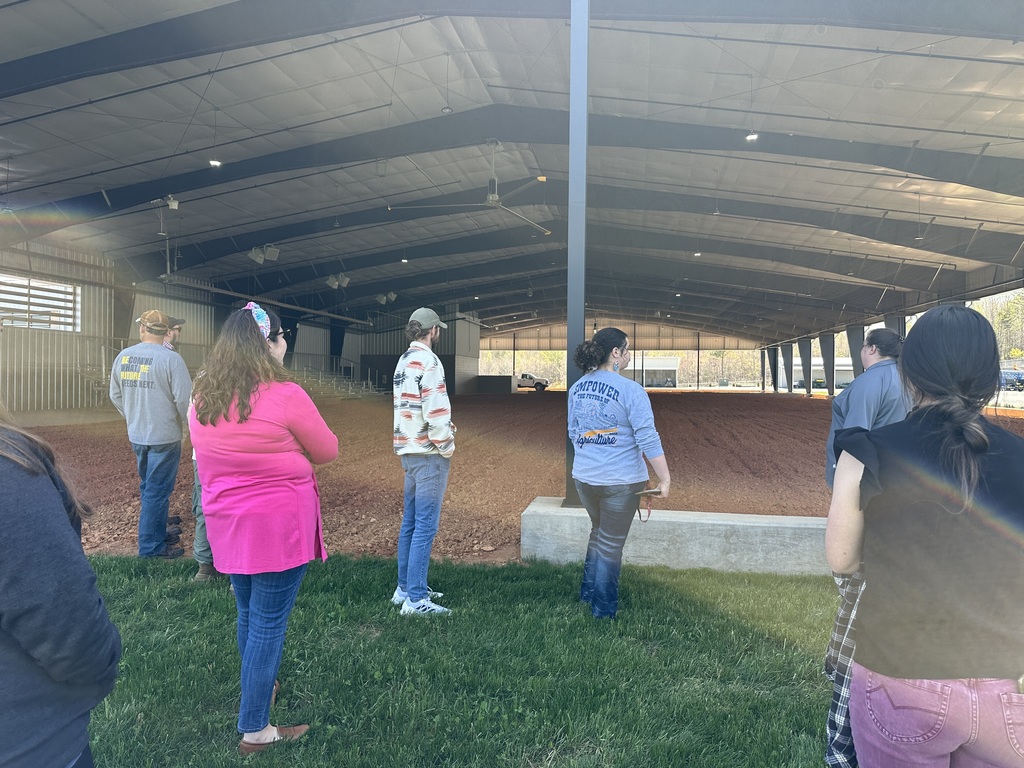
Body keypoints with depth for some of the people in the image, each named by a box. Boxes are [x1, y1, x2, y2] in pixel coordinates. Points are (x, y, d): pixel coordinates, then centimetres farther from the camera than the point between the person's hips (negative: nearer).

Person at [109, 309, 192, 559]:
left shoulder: (123, 357, 1)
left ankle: (158, 532, 34)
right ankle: (151, 547, 10)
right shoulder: (171, 359, -17)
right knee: (157, 491, 3)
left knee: (148, 487, 20)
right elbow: (184, 399, -18)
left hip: (136, 435, 6)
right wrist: (187, 423, 2)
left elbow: (115, 395, 10)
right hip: (164, 436, -6)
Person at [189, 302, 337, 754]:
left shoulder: (202, 399, 2)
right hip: (279, 525, -7)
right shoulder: (284, 395, -18)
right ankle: (254, 731, 15)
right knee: (269, 624, 4)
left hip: (226, 525, 7)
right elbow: (327, 452, -7)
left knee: (248, 615, 23)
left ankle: (260, 689, 43)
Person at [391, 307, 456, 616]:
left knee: (410, 521, 15)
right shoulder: (428, 362, -14)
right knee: (425, 525, -6)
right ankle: (415, 599, -2)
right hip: (428, 452, -9)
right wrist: (446, 448, -10)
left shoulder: (403, 361, 14)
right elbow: (436, 411, -20)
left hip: (408, 449, 9)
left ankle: (404, 588, 23)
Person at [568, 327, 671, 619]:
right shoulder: (631, 390, -16)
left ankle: (587, 594, 36)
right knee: (610, 545, 8)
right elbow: (647, 439, -18)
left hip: (583, 477, 6)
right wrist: (665, 479, -13)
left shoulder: (577, 388, 4)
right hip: (621, 480, -6)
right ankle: (603, 611, 20)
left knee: (599, 533, 26)